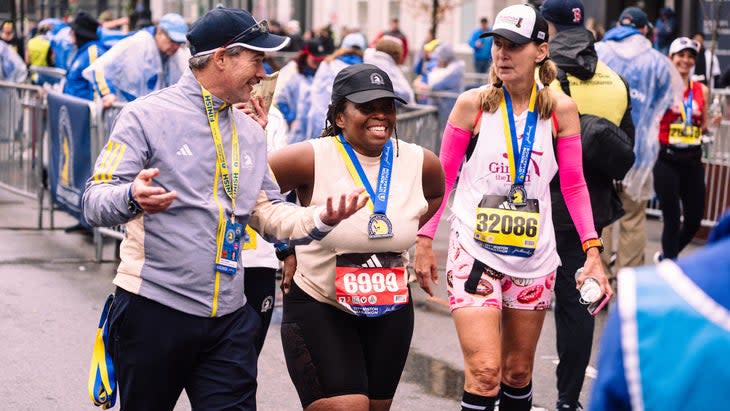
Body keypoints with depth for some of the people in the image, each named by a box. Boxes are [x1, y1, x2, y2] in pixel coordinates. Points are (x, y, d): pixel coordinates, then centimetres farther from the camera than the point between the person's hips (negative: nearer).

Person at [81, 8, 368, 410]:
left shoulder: (250, 131, 14)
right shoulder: (148, 116, -6)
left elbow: (268, 212, 15)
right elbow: (95, 202, -12)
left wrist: (320, 218, -5)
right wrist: (133, 197, -35)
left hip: (229, 318, 5)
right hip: (153, 311, -5)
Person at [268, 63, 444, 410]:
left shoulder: (419, 162, -2)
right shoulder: (312, 159, -16)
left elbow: (436, 194, 20)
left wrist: (401, 229, 8)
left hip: (390, 311, 5)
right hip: (319, 308, -5)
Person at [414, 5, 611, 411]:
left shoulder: (560, 109, -1)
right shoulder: (473, 104, -6)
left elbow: (573, 186, 3)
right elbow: (442, 177, 2)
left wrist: (593, 250, -6)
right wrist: (424, 240, -2)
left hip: (533, 257, 3)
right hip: (474, 252, -2)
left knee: (519, 372, 13)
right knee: (484, 372, -14)